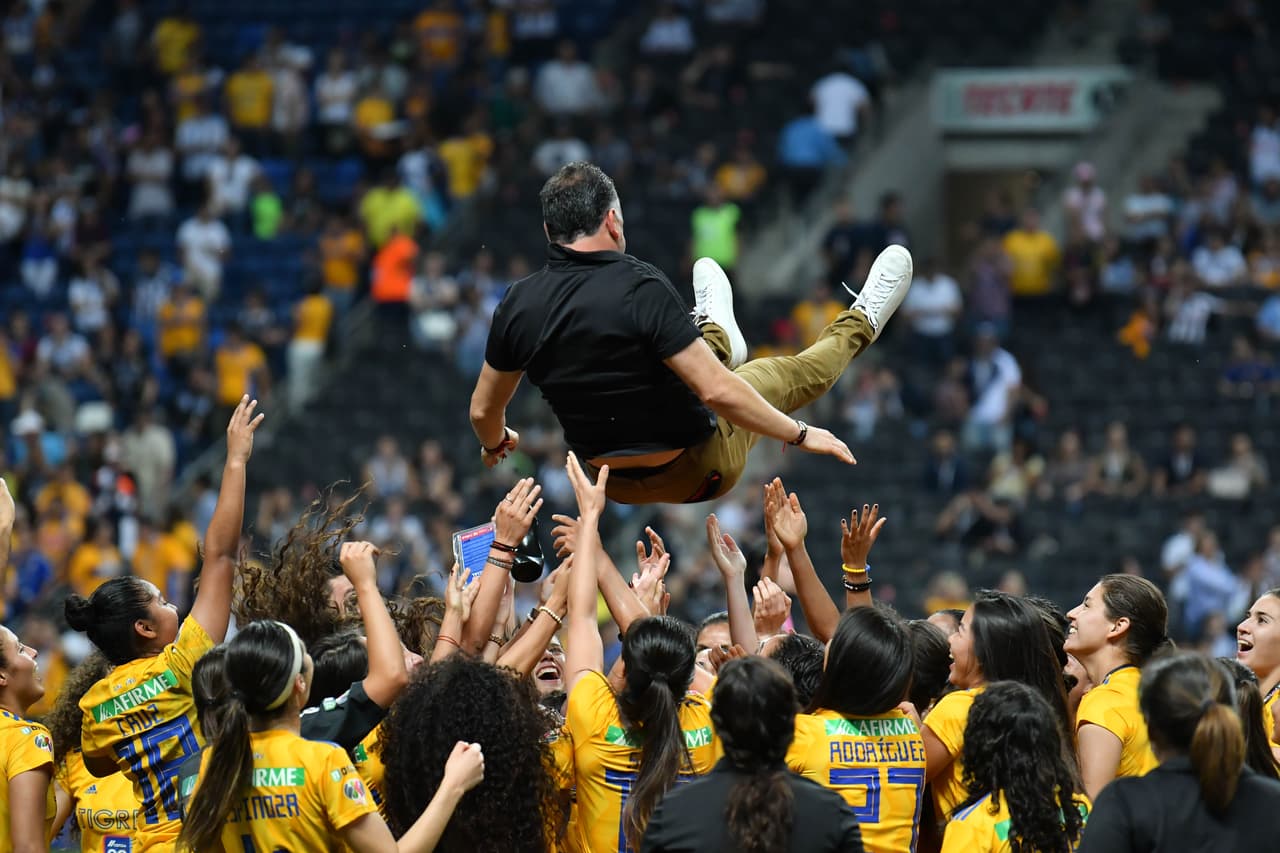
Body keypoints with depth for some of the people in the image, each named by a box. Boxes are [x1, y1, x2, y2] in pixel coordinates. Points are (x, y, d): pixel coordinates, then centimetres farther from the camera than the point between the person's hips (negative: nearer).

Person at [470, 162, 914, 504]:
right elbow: (716, 392, -29)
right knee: (788, 373, 22)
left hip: (613, 483, 5)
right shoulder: (640, 288, -29)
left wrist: (494, 444, 25)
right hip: (693, 474, -5)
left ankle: (717, 336, 64)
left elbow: (484, 410, 1)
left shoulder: (518, 303, -13)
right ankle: (858, 326, 49)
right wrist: (799, 434, -15)